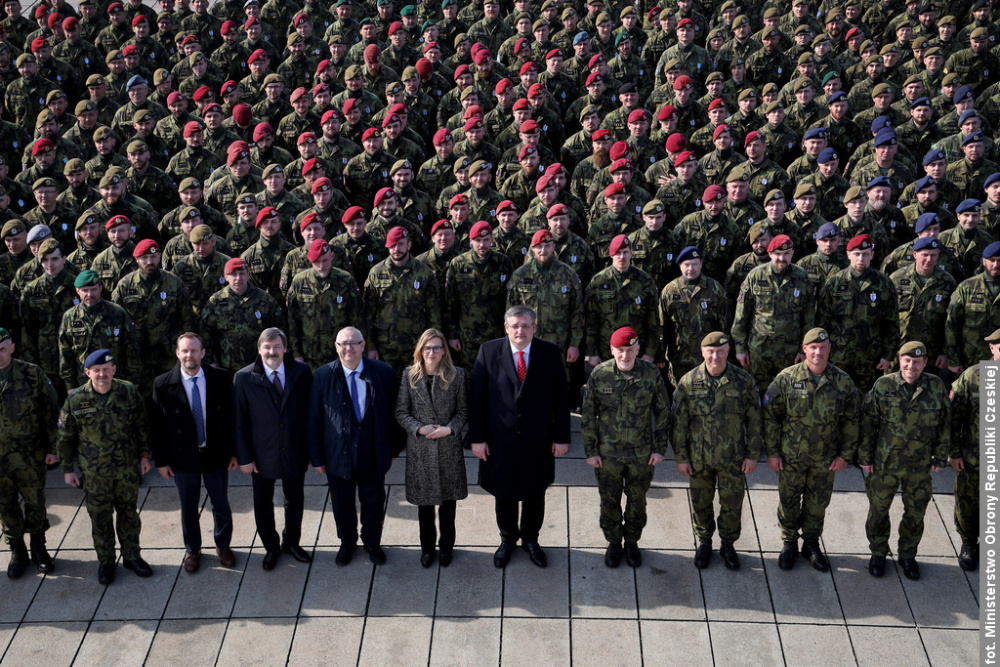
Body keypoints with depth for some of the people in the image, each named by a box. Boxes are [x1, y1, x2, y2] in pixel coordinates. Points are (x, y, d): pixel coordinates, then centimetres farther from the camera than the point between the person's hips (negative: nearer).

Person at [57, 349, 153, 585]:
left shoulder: (129, 392, -8)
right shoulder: (75, 400, -11)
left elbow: (142, 426, 4)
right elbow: (65, 437, 0)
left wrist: (145, 455, 5)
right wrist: (67, 469, 2)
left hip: (127, 468, 1)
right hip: (94, 472, -1)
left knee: (129, 514, 14)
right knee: (100, 519, 10)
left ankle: (131, 556, 32)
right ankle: (106, 561, 28)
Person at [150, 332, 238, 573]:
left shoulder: (220, 378, -9)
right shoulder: (162, 384, -11)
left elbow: (231, 416, -2)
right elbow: (157, 425, -5)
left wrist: (233, 452, 0)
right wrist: (161, 460, -4)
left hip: (216, 454, 1)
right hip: (182, 457, -1)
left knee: (221, 504, 16)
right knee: (188, 508, 15)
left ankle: (223, 545, 39)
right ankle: (192, 550, 37)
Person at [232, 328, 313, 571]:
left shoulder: (302, 372, -9)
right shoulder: (244, 378, -12)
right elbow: (239, 422, -8)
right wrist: (244, 458, -8)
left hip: (295, 452, 1)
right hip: (262, 455, -1)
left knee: (295, 500, 19)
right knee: (263, 504, 15)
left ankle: (291, 542, 42)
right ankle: (271, 547, 38)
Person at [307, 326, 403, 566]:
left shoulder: (383, 373, -9)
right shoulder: (323, 375, -9)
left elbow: (393, 412, -1)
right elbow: (314, 419, -4)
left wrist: (394, 448, 2)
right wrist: (316, 456, -3)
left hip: (374, 454, 0)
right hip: (338, 455, 0)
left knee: (373, 502, 17)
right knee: (342, 504, 18)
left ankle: (372, 542, 42)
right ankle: (347, 543, 43)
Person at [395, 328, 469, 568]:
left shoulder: (457, 375, -3)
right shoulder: (410, 375, -2)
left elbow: (463, 410, 1)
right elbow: (401, 412, 0)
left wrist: (449, 429, -16)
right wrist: (419, 428, -15)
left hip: (449, 448, 0)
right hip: (420, 448, 0)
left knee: (448, 499, 11)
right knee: (424, 500, 11)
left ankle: (446, 546, 28)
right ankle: (427, 546, 28)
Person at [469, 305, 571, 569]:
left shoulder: (550, 353, -6)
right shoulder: (488, 351, -7)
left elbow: (561, 397, -2)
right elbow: (477, 397, -5)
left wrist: (561, 437, -3)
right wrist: (477, 438, -7)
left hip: (538, 441, 0)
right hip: (500, 440, 0)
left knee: (534, 494, 16)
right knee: (503, 494, 14)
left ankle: (530, 539, 40)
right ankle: (508, 539, 39)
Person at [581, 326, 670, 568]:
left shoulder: (651, 373, -13)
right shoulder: (599, 374, -13)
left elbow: (663, 412, -1)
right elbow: (588, 415, -4)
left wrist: (660, 448, -1)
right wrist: (591, 451, -3)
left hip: (641, 453, 0)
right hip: (607, 453, 0)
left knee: (637, 500, 16)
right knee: (609, 501, 14)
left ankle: (632, 541, 39)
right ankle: (613, 542, 37)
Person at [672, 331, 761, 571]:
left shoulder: (744, 381, -9)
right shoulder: (688, 383, -10)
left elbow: (754, 420, -2)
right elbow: (679, 423, -3)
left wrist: (752, 455, -2)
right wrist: (680, 458, -3)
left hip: (733, 459, 0)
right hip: (699, 459, 0)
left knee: (732, 505, 13)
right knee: (701, 504, 16)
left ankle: (728, 544, 36)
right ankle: (704, 542, 39)